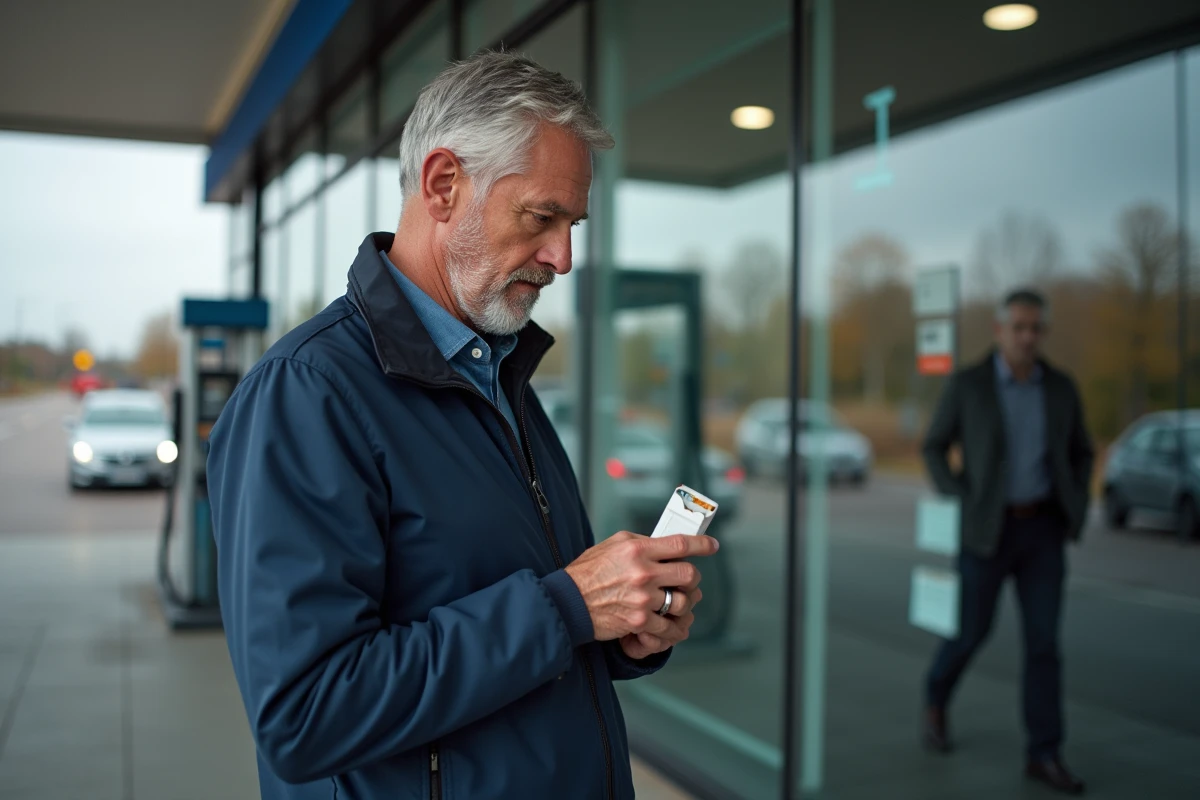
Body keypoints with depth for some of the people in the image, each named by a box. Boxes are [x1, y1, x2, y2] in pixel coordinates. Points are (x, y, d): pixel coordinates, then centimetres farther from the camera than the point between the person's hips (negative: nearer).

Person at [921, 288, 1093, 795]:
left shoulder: (1060, 388, 3)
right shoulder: (966, 385, -8)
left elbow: (1080, 454, 15)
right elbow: (935, 448, 0)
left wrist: (1076, 508, 1)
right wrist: (960, 502, -10)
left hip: (1042, 529, 3)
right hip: (987, 528, -3)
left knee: (1043, 640, -1)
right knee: (973, 631, 6)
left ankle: (1044, 755, 7)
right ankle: (936, 700, 36)